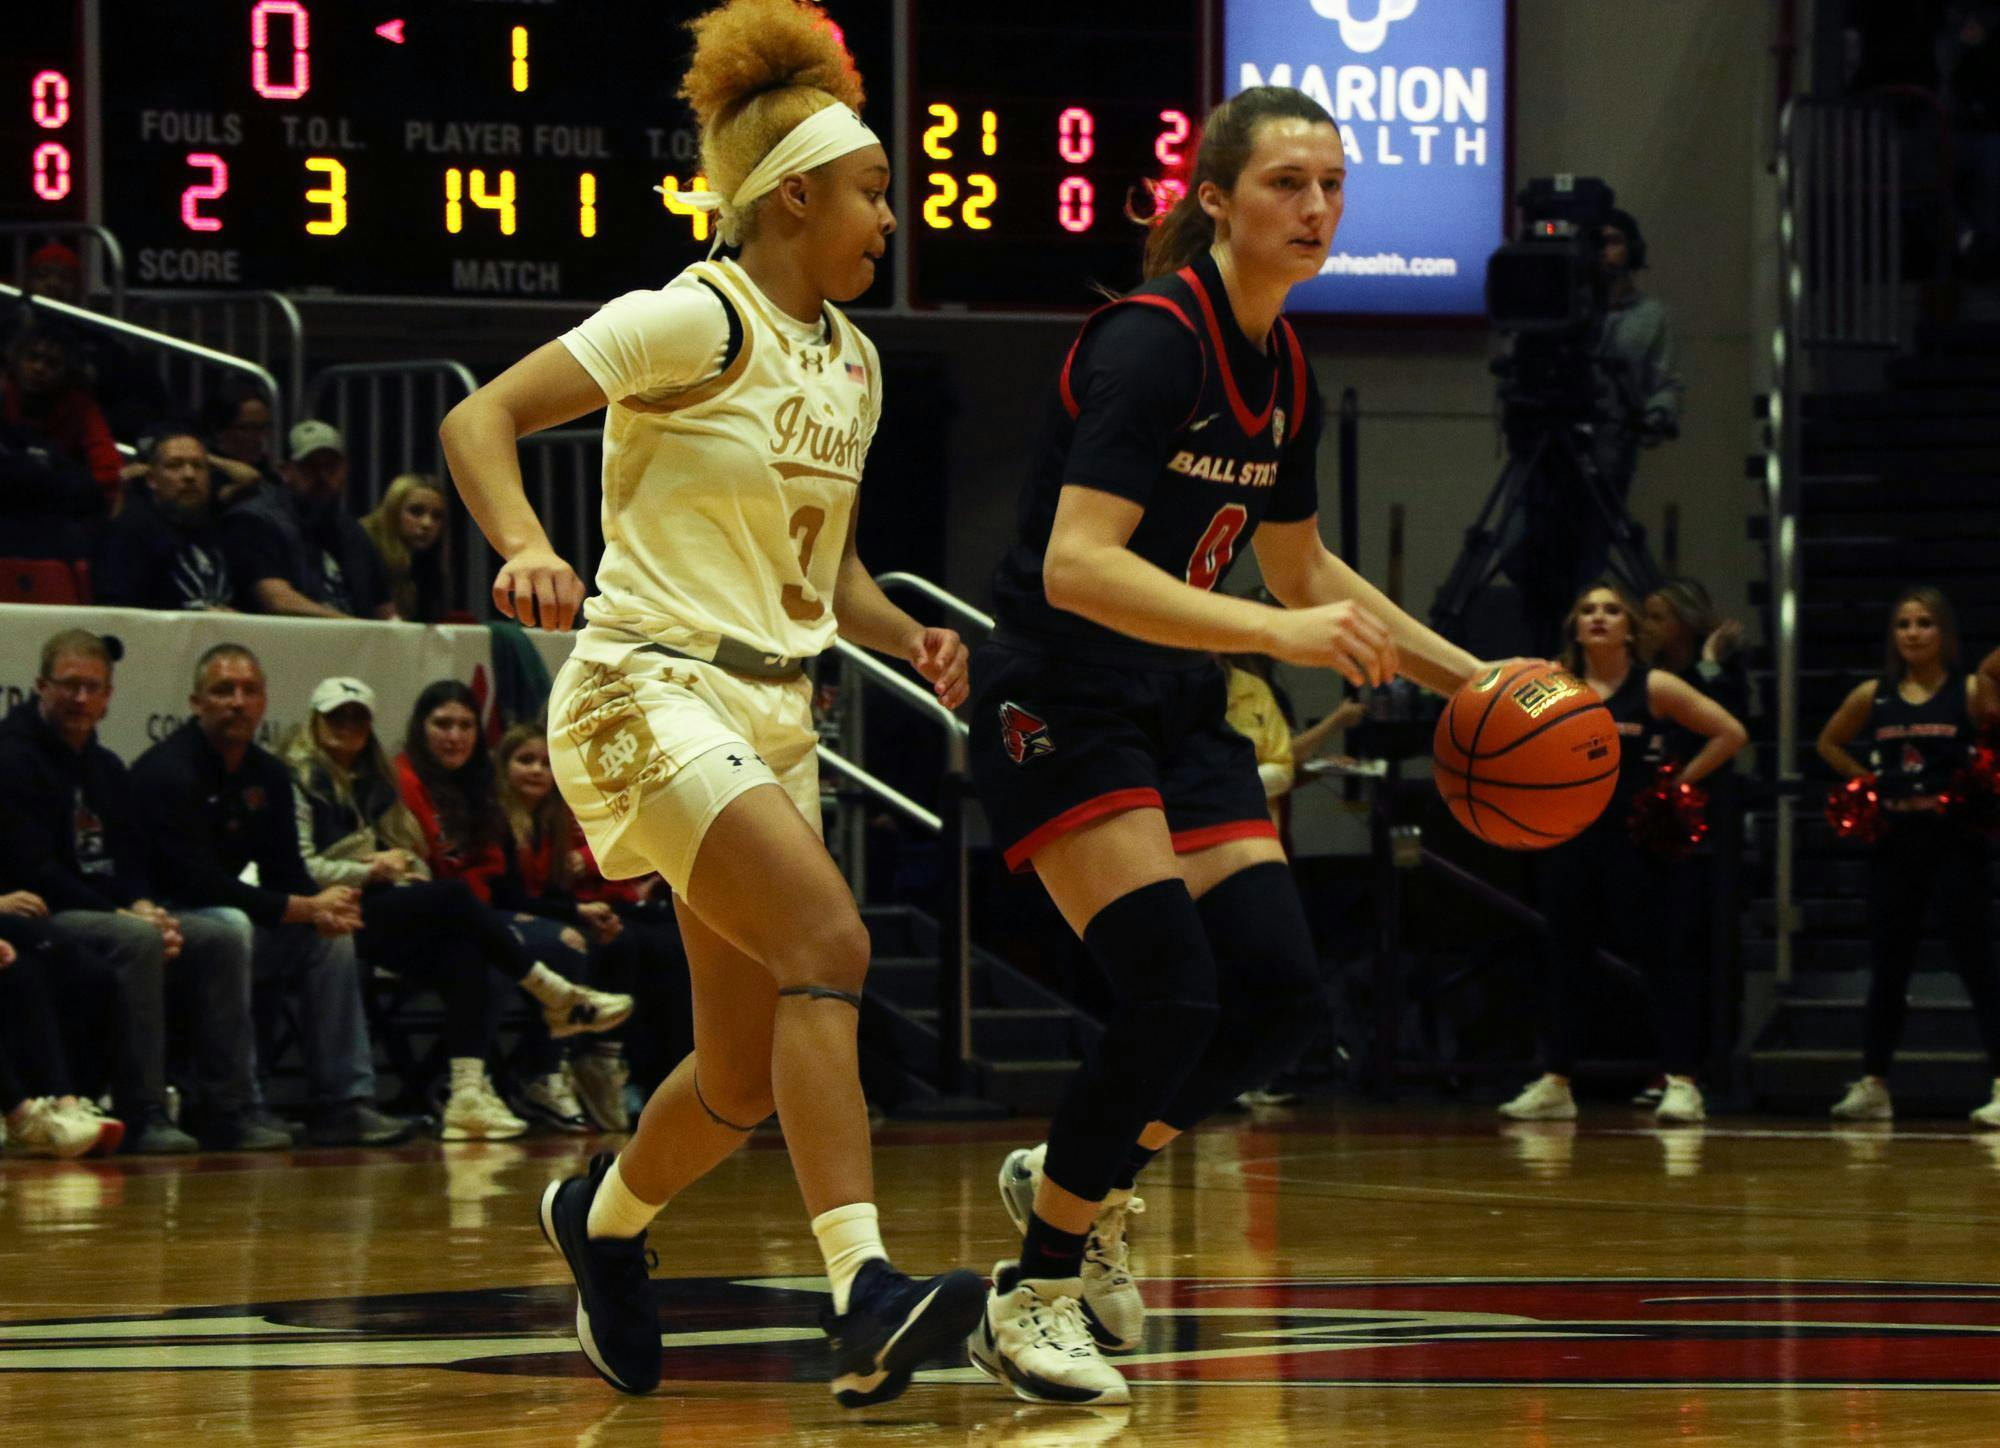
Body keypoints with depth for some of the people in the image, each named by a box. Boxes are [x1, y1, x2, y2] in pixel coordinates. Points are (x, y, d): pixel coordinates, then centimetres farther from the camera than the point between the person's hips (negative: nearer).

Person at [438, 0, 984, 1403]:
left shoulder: (852, 360, 14)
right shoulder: (697, 322, -10)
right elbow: (480, 419, -15)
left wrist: (905, 635, 5)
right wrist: (525, 549, -33)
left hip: (773, 714, 8)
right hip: (652, 695, -8)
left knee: (750, 1077, 7)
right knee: (828, 943, -28)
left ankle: (605, 1218, 36)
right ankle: (865, 1293, -36)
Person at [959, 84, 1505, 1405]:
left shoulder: (1284, 369, 7)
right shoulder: (1151, 343, -19)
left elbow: (1303, 567, 22)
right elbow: (1076, 566, -30)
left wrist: (1465, 674, 19)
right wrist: (1280, 632, -36)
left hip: (1178, 705, 8)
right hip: (1061, 701, -8)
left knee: (1282, 996, -4)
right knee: (1174, 993, -19)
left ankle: (1073, 1182, 20)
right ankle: (1034, 1294, -4)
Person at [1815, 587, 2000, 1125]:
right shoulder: (1873, 696, 7)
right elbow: (1829, 743, 22)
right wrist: (1867, 780, 9)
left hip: (1953, 840, -4)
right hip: (1893, 841, 4)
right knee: (1887, 965, 9)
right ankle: (1872, 1085, 17)